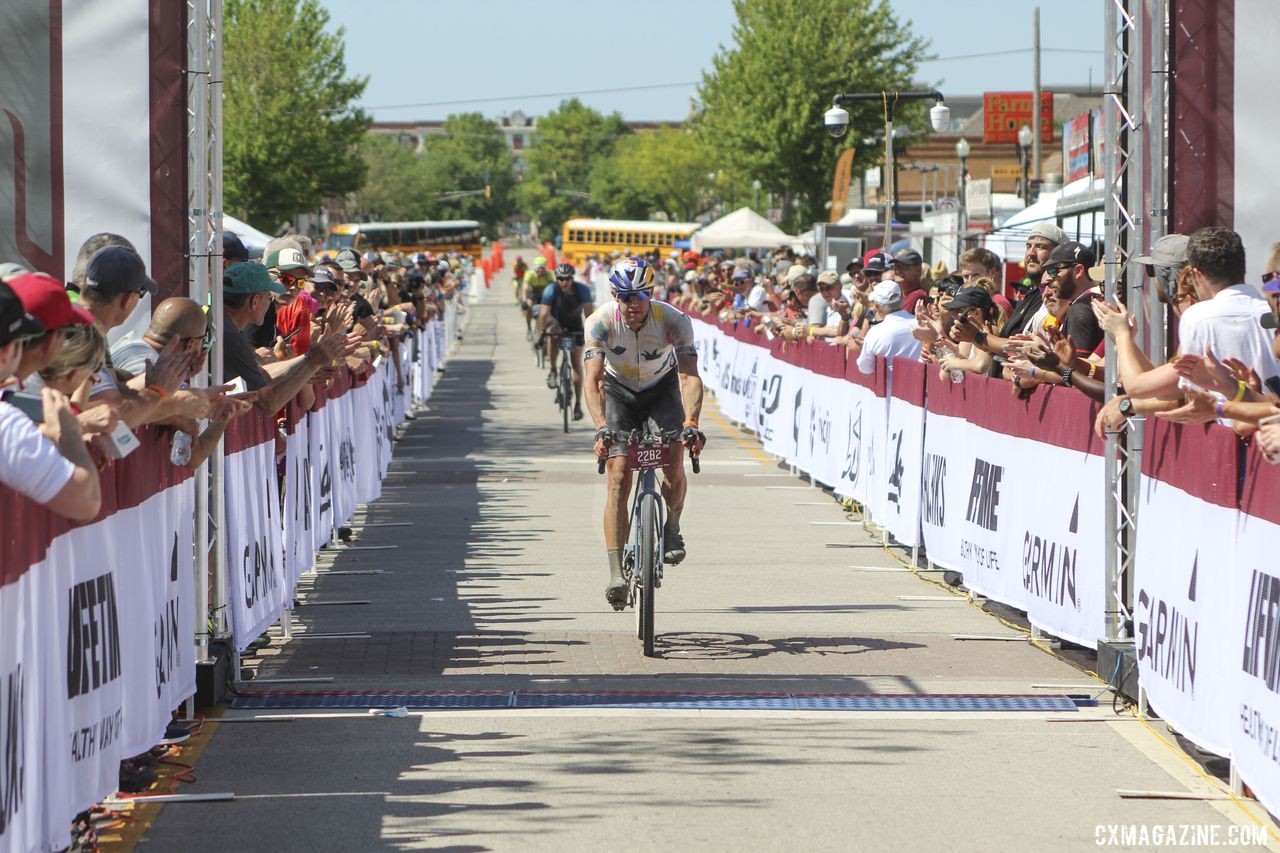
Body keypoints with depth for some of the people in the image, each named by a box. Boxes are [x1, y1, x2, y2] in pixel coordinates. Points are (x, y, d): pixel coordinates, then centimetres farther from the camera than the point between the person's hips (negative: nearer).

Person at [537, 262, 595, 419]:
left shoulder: (582, 290, -25)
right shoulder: (550, 290, -27)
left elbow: (589, 312, -30)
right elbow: (544, 314, -31)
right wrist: (540, 334, -39)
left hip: (575, 325, 1)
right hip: (556, 321, -1)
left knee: (577, 364, -2)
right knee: (553, 332, -39)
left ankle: (578, 404, 5)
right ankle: (553, 371, -23)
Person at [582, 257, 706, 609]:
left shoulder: (674, 320, -28)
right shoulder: (600, 322, -27)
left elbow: (690, 375, -35)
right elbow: (593, 379, -34)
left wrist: (690, 423, -51)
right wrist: (601, 427, -49)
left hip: (663, 388, 0)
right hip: (620, 392, 0)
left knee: (674, 467, -19)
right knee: (618, 478, -14)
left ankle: (671, 527, 14)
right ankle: (616, 573, -18)